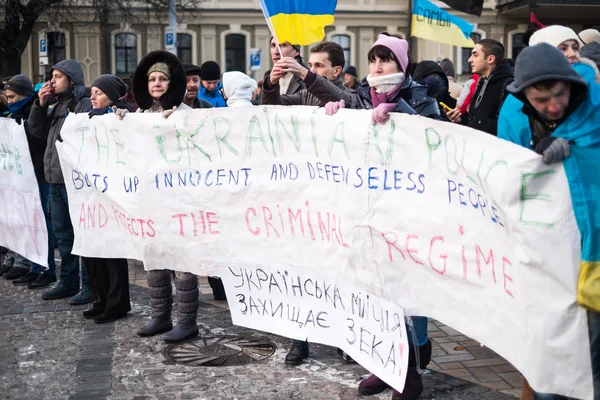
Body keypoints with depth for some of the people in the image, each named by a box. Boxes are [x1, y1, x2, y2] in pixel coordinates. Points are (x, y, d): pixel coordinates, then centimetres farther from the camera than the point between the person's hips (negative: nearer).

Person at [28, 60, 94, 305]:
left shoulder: (85, 105, -9)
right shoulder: (56, 106, 18)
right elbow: (37, 131, 16)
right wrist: (40, 104, 5)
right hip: (55, 181, 9)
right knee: (62, 233, 15)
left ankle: (90, 285, 4)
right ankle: (68, 282, 25)